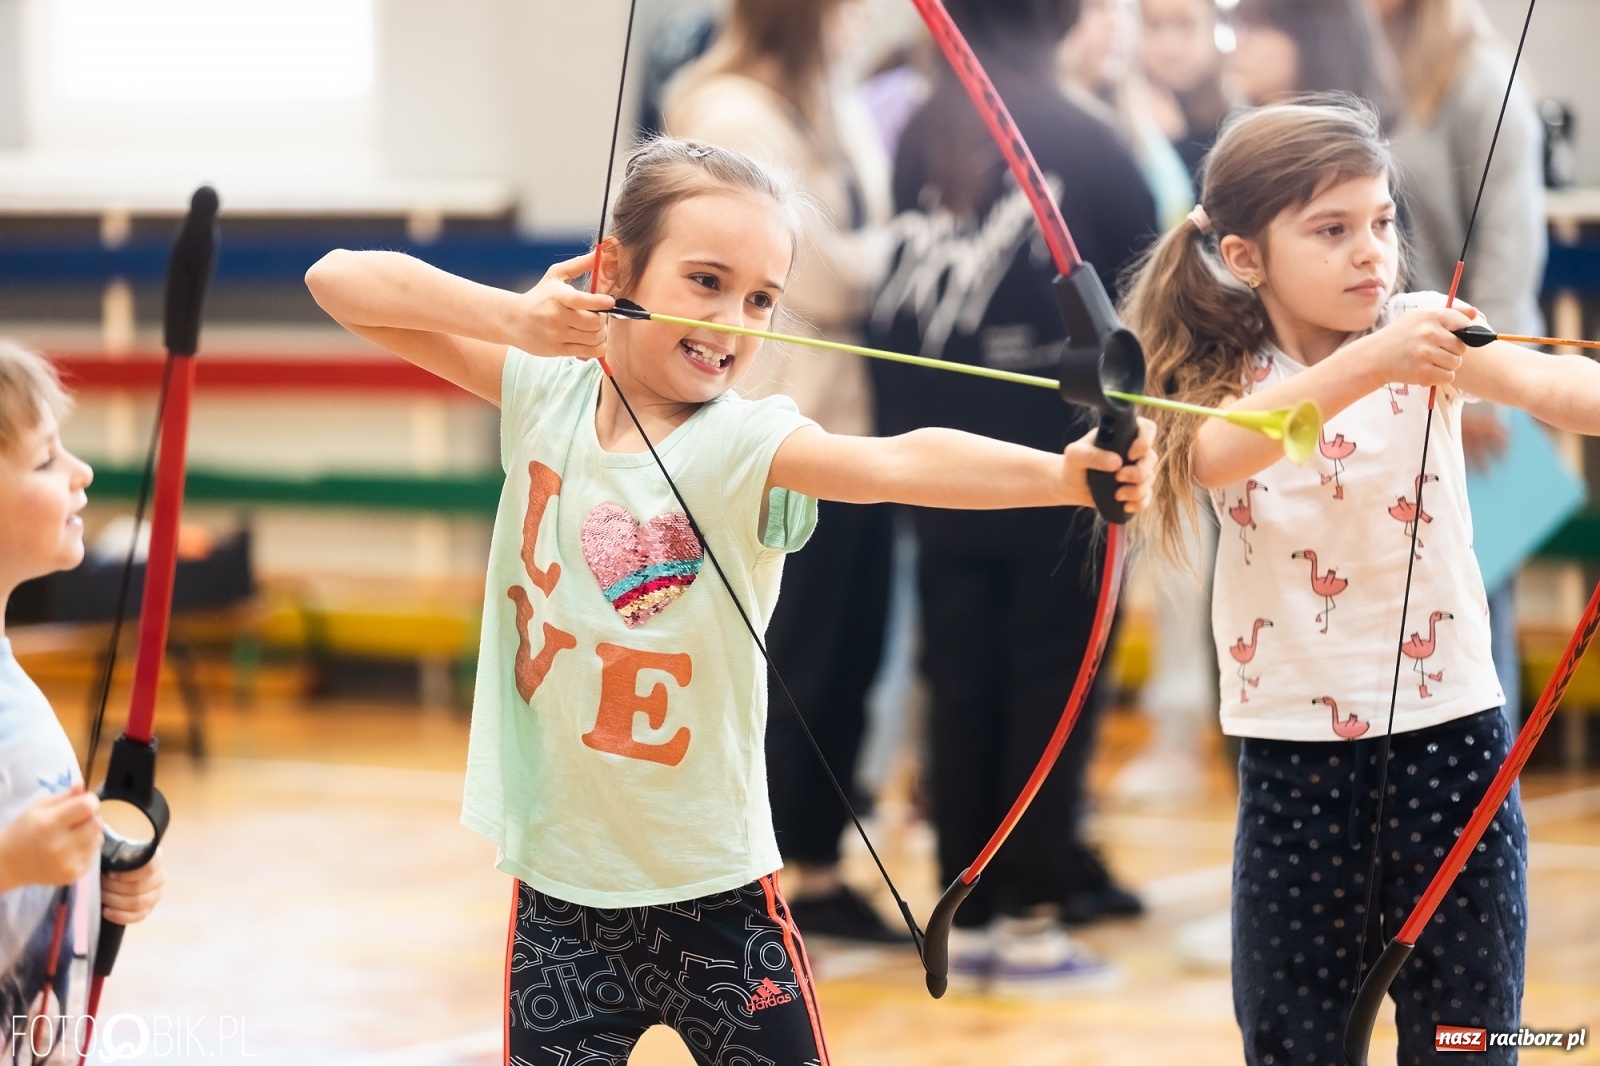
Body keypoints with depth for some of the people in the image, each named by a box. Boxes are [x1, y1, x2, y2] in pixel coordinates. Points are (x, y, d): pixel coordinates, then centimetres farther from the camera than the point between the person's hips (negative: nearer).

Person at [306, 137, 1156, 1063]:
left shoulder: (746, 444, -13)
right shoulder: (545, 396, -2)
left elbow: (892, 464, -33)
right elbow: (341, 281, -4)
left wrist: (1062, 473, -51)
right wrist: (512, 315, -20)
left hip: (716, 890, -2)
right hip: (558, 889, 2)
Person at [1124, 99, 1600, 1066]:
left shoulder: (1428, 335, -2)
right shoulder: (1226, 378, 0)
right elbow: (1217, 452, -25)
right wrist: (1368, 364, -40)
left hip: (1450, 741, 0)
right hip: (1294, 764, 0)